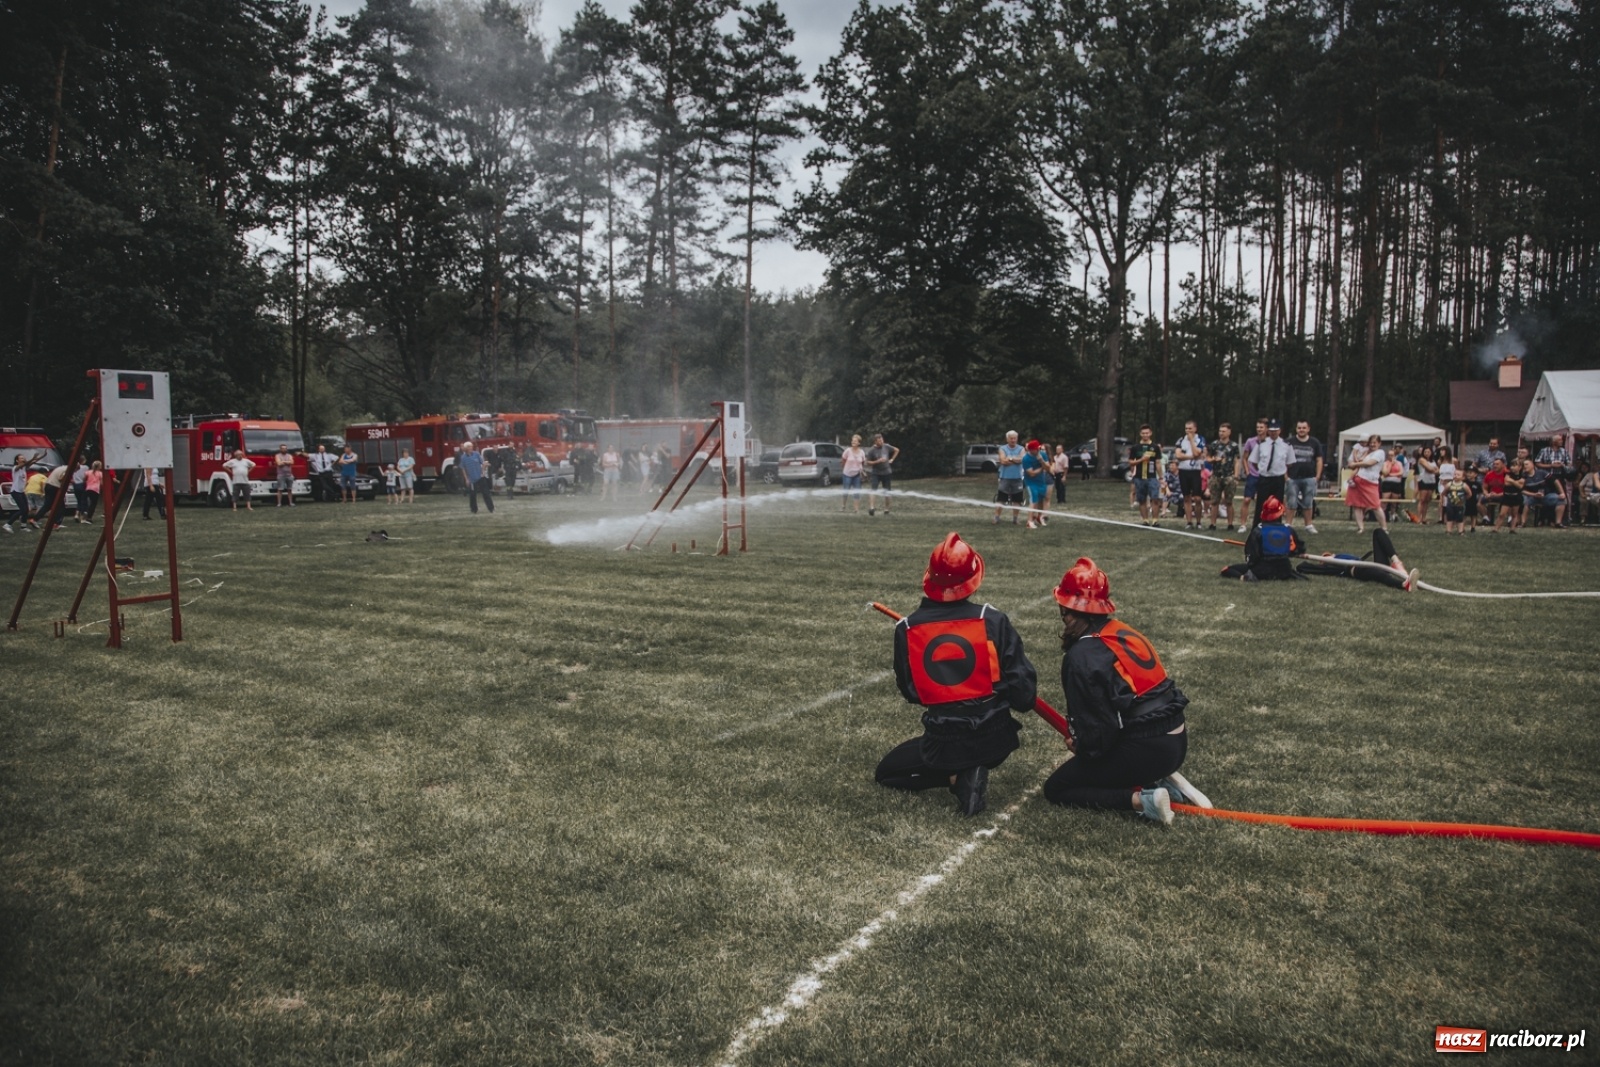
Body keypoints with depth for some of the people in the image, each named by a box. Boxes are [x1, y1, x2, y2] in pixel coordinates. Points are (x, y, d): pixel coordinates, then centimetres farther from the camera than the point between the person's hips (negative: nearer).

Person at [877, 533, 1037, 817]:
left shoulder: (906, 630, -8)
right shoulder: (993, 621, -12)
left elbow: (910, 692, 5)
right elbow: (1023, 690, -8)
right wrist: (1023, 699, 14)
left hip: (943, 744, -1)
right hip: (995, 739, 1)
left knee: (885, 772, 24)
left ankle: (958, 775, -1)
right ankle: (971, 772, 4)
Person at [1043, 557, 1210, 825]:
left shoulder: (1082, 656, -16)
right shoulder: (1125, 632, 8)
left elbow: (1096, 726, -17)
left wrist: (1082, 747, 4)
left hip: (1144, 750, -8)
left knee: (1055, 788, 6)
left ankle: (1140, 799, -8)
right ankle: (1165, 780, 13)